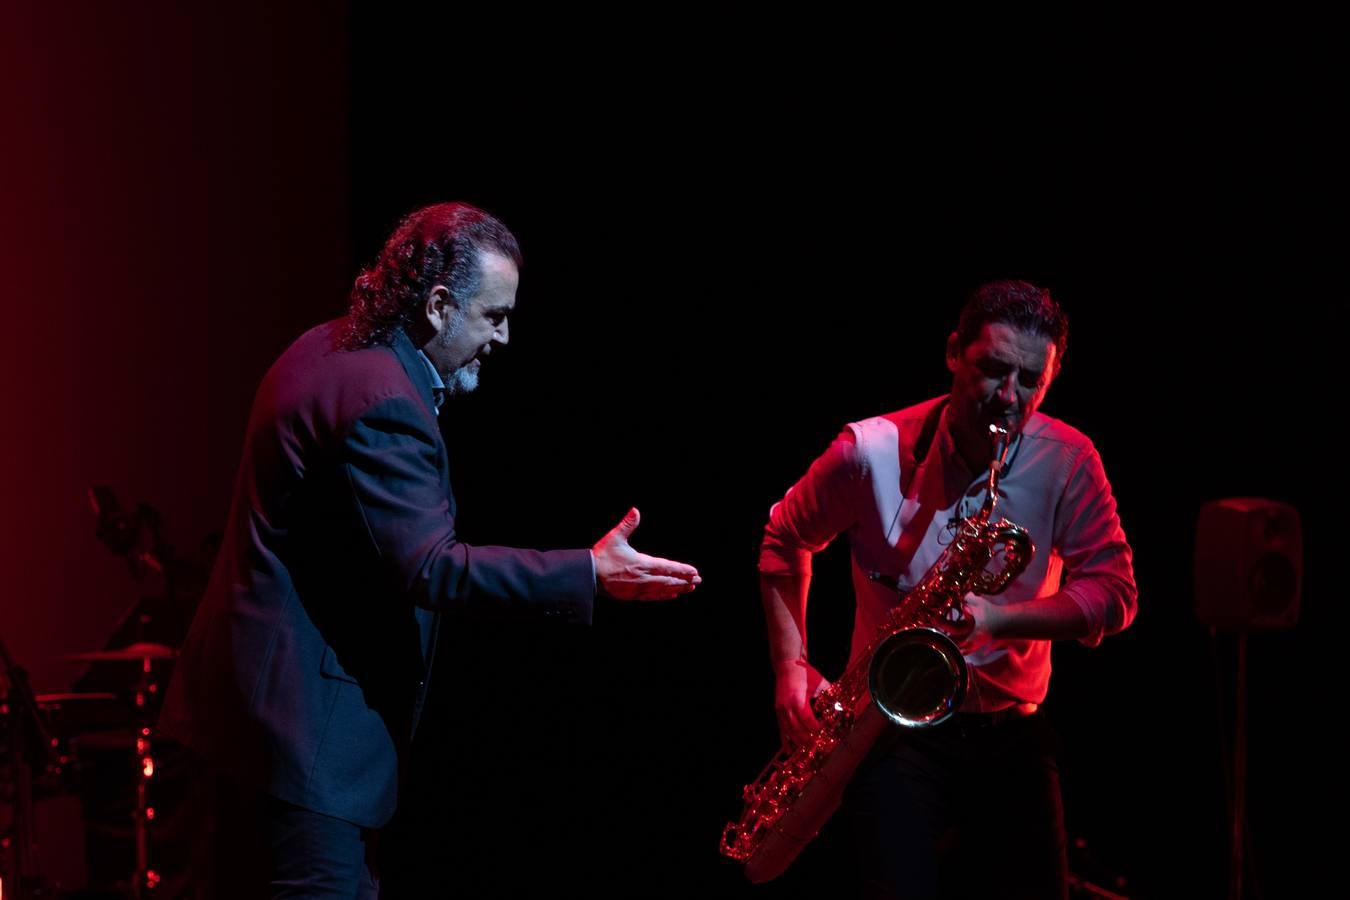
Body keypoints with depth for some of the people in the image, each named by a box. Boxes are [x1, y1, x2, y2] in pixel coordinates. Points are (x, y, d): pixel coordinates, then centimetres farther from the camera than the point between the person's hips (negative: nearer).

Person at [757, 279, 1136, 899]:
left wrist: (997, 619, -22)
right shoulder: (872, 452, -8)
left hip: (1009, 732, 2)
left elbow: (1112, 592, -7)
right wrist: (790, 669, -1)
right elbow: (785, 540, 8)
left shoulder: (1068, 463, -5)